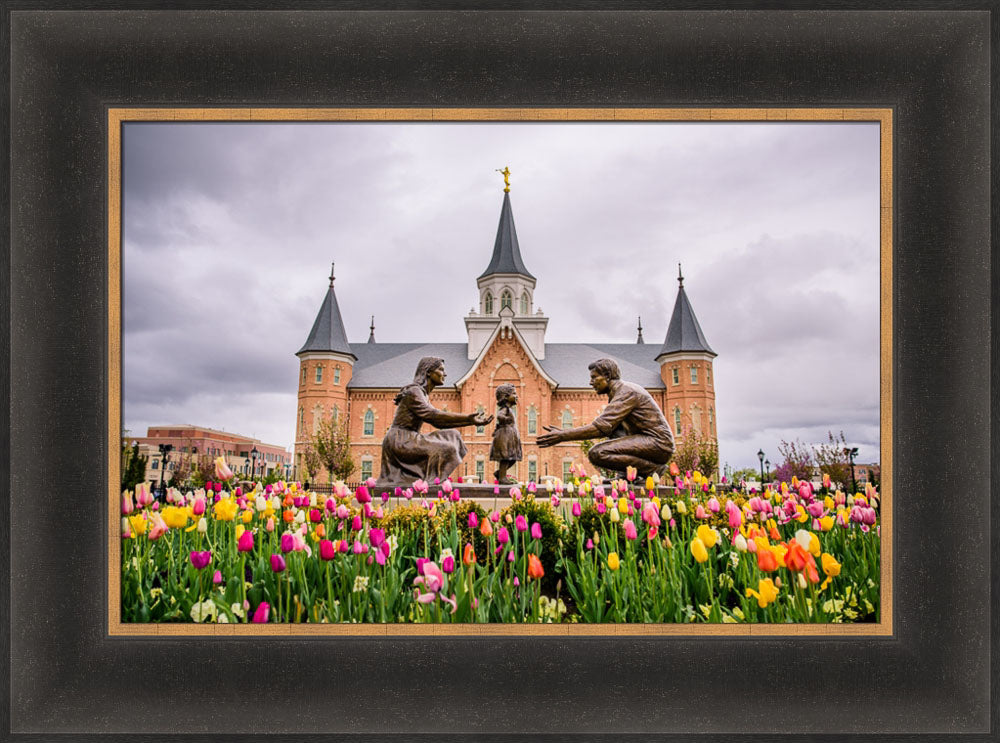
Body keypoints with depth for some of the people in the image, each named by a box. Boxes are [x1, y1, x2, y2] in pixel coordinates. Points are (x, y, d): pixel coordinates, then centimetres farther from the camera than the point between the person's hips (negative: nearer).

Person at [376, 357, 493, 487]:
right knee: (445, 450, -18)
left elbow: (438, 422, 13)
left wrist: (471, 421, 5)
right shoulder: (413, 391, -12)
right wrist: (466, 417, -27)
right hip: (399, 441, -10)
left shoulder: (423, 394, 18)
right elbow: (432, 415, -24)